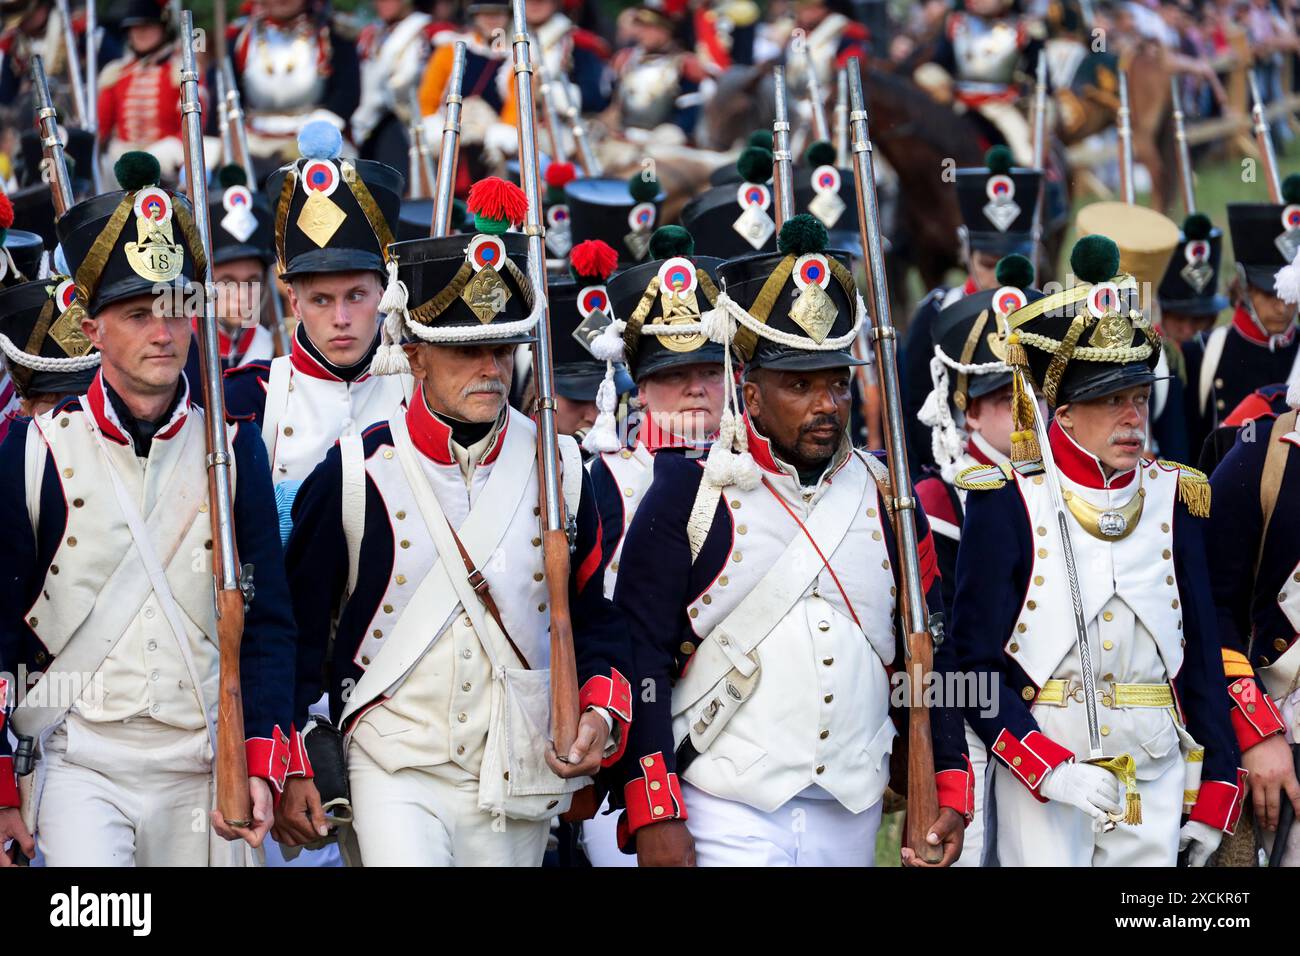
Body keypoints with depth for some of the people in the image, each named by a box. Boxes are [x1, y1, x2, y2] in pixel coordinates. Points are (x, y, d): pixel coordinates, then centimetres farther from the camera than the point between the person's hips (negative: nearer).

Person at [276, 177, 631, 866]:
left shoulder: (559, 469, 4)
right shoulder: (354, 472, -4)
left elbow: (597, 618, 11)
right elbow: (296, 627, 3)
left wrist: (603, 714, -7)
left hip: (519, 783, 3)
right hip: (393, 774, -3)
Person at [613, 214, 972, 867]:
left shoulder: (884, 497, 9)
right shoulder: (687, 494, -3)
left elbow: (930, 654, 12)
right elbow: (640, 659, -6)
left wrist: (947, 789, 4)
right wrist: (653, 816, -12)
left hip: (851, 817, 4)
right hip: (727, 814, -4)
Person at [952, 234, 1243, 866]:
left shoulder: (1173, 501, 7)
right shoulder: (1007, 503, -5)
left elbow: (1204, 656, 10)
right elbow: (975, 664, -7)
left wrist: (1213, 799, 7)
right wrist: (1051, 771, -18)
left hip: (1156, 775, 3)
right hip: (1037, 771, -3)